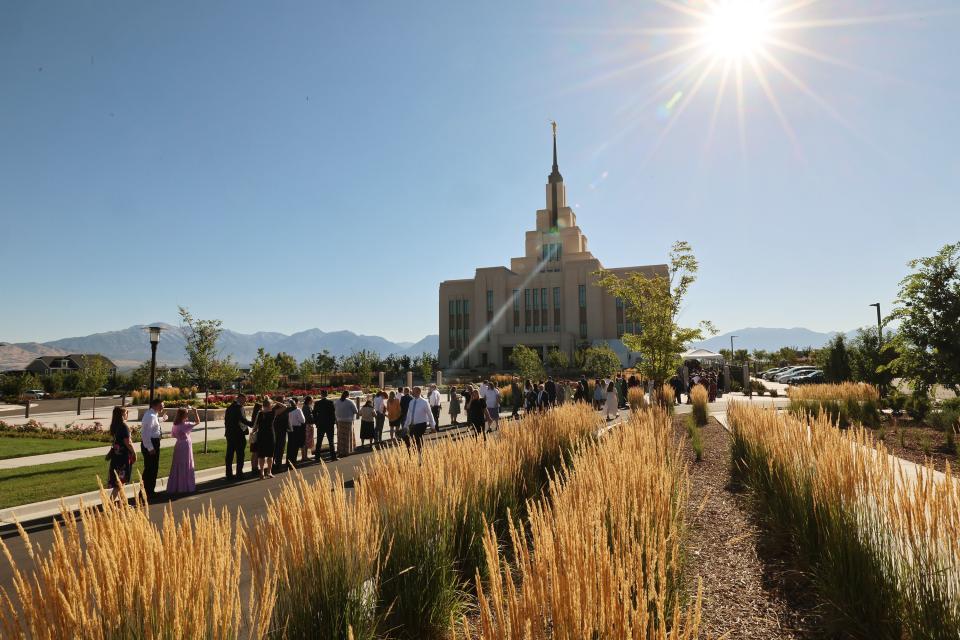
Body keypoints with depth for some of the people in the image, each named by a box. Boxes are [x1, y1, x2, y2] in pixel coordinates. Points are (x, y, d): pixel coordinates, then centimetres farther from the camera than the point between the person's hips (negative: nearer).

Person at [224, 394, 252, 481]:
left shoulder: (229, 408, 14)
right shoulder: (239, 407, -11)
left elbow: (226, 420, 17)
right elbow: (242, 419, -22)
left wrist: (227, 431, 20)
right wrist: (252, 424, -17)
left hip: (229, 434, 8)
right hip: (239, 434, -8)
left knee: (229, 455, 10)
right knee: (240, 455, 1)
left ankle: (229, 474, 14)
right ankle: (239, 474, 3)